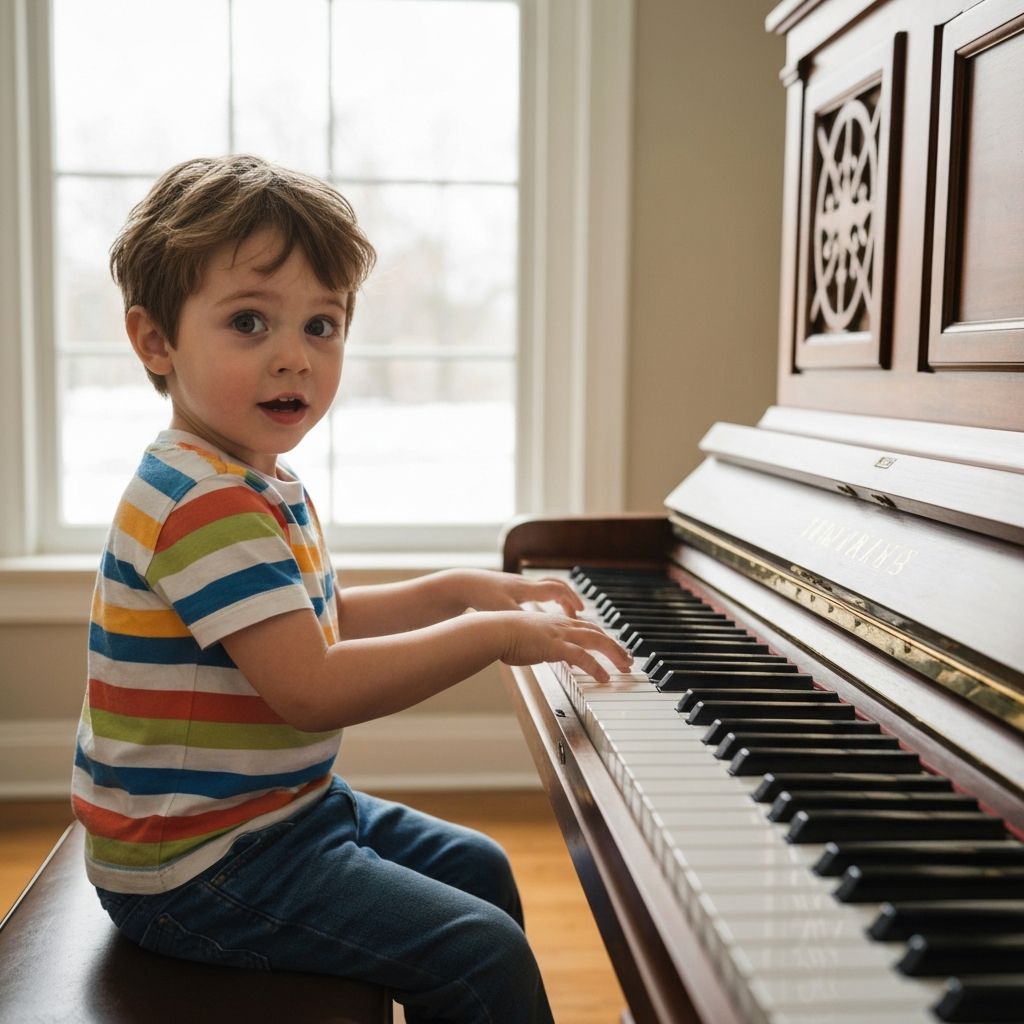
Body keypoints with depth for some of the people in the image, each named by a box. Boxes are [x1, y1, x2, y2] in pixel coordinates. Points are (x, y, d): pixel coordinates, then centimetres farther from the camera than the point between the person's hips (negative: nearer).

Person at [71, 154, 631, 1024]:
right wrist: (495, 634, -24)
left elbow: (316, 620, 19)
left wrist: (463, 589, 10)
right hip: (198, 866, -10)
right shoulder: (206, 506, -26)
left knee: (478, 867, 22)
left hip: (278, 812, 11)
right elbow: (312, 688, -32)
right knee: (482, 953, -15)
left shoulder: (262, 484, 8)